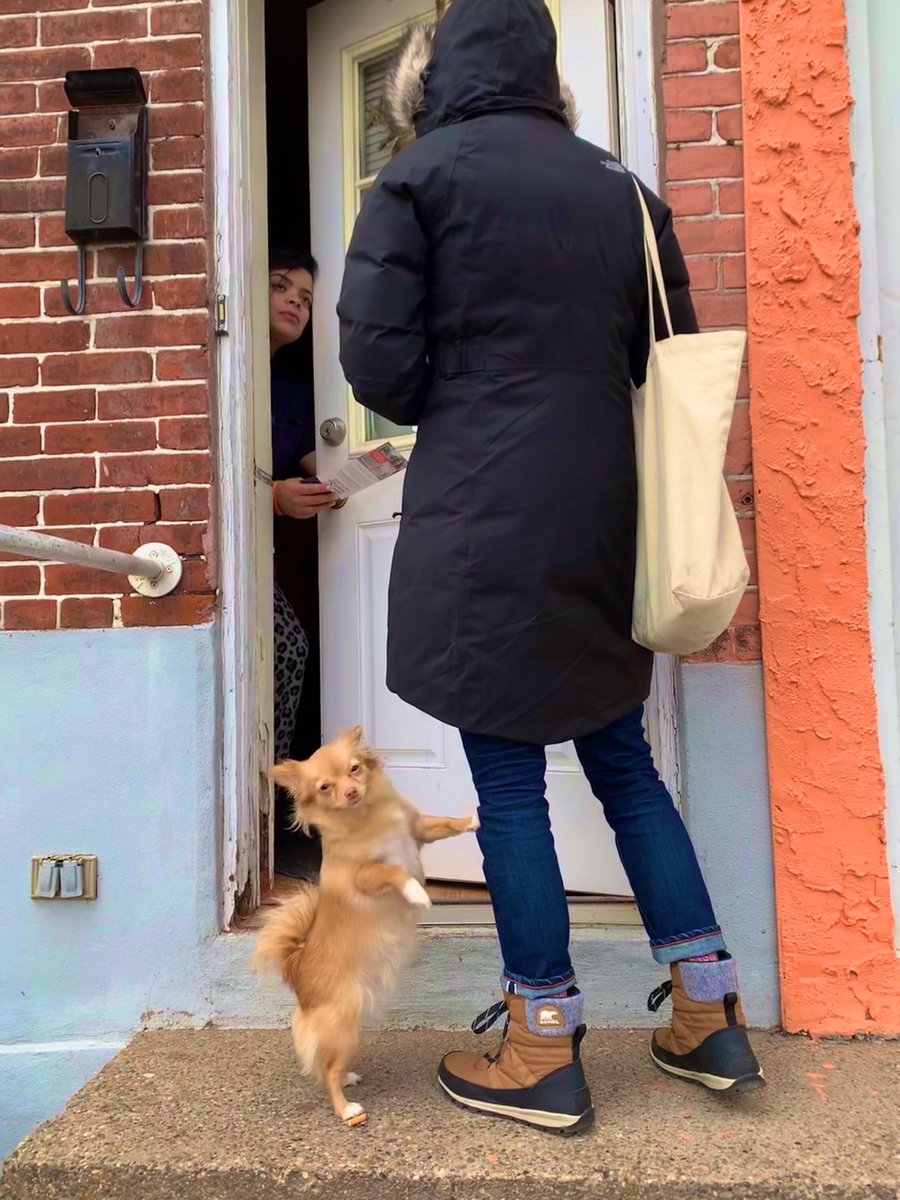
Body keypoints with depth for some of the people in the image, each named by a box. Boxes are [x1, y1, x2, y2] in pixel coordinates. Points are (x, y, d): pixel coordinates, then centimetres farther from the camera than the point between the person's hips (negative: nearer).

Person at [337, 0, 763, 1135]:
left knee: (508, 786, 3)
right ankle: (709, 1018, 25)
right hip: (600, 520, 6)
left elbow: (377, 357, -8)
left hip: (482, 521, -5)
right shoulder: (618, 186, 14)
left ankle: (545, 1055, 15)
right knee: (622, 759, 15)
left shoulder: (420, 174, 0)